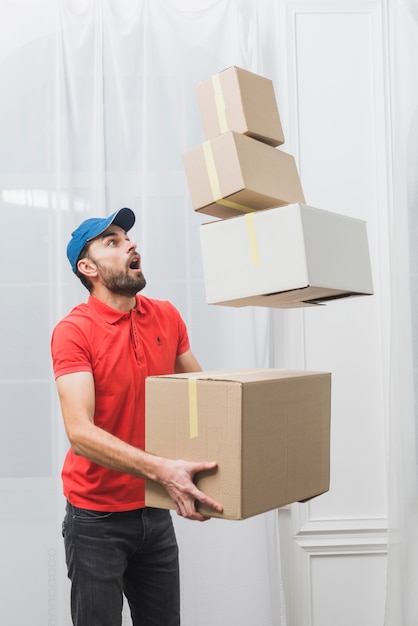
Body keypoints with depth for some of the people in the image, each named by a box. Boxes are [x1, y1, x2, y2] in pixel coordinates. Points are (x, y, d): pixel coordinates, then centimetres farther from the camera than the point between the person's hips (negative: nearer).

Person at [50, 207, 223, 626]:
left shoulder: (167, 317, 0)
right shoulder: (73, 331, -16)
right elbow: (80, 433, -26)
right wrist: (162, 470, -37)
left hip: (156, 511, 5)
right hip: (97, 517, -4)